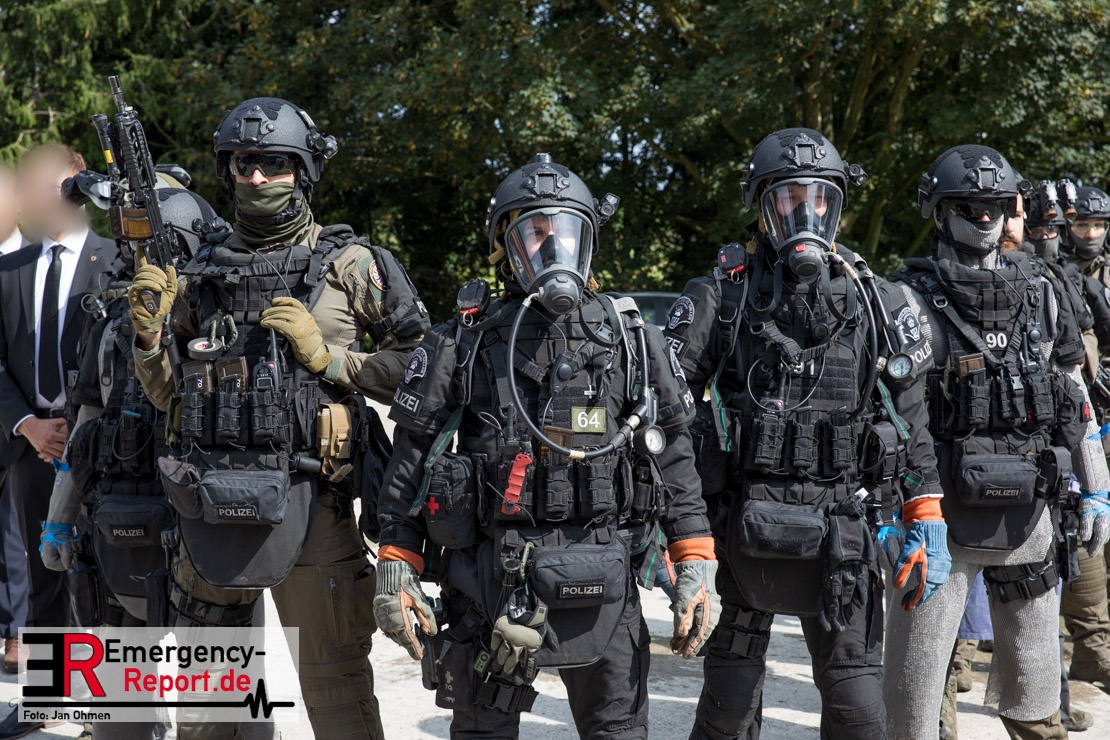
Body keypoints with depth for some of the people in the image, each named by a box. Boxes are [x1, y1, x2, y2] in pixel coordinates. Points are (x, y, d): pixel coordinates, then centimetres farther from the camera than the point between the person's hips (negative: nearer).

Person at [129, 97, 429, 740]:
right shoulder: (203, 273, 13)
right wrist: (149, 333, 0)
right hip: (210, 498, 5)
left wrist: (326, 357, -11)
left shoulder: (348, 264, 1)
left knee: (334, 680, 1)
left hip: (306, 498, -4)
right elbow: (169, 394, 18)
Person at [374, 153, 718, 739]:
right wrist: (395, 571, -2)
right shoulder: (463, 344, 2)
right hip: (491, 581, -1)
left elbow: (674, 460, 6)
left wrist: (695, 569, 1)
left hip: (603, 587, 1)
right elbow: (411, 462, 4)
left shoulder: (633, 341, 6)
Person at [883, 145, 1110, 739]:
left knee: (1033, 670, 16)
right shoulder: (913, 299, -6)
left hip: (1030, 512, 5)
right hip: (944, 510, -4)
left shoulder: (1039, 292, 10)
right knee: (916, 672, -1)